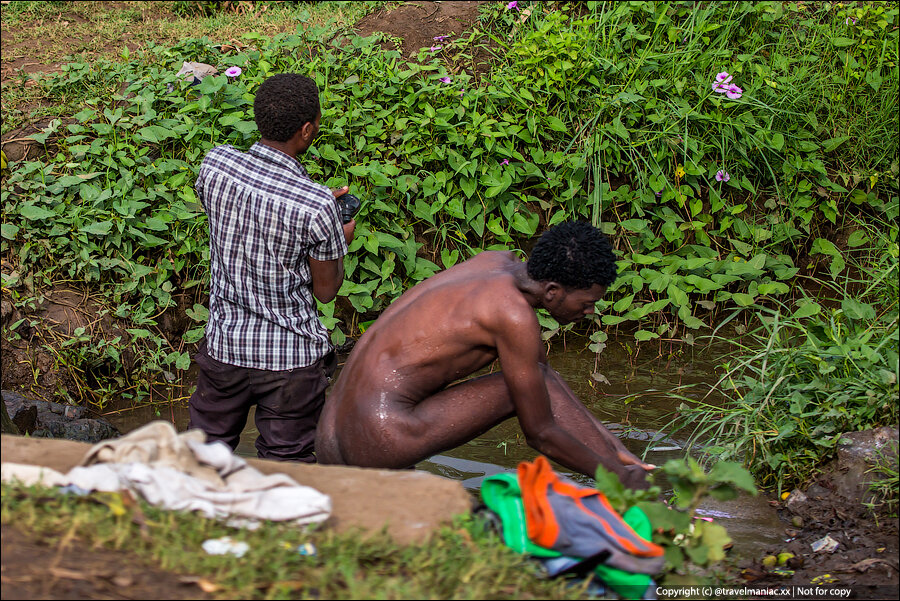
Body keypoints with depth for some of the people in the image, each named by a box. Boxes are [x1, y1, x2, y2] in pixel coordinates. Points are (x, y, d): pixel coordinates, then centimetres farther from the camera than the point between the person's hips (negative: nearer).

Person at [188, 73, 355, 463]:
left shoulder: (215, 164, -10)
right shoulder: (316, 208, -22)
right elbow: (326, 290, -9)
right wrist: (342, 241, 11)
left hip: (225, 344, 4)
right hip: (291, 357, -4)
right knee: (285, 464, 9)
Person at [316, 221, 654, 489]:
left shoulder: (500, 262, 11)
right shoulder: (513, 314, -16)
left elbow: (545, 381, 21)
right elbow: (540, 435, -8)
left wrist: (614, 449, 21)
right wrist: (618, 476, 4)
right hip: (381, 443, -9)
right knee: (535, 381, -3)